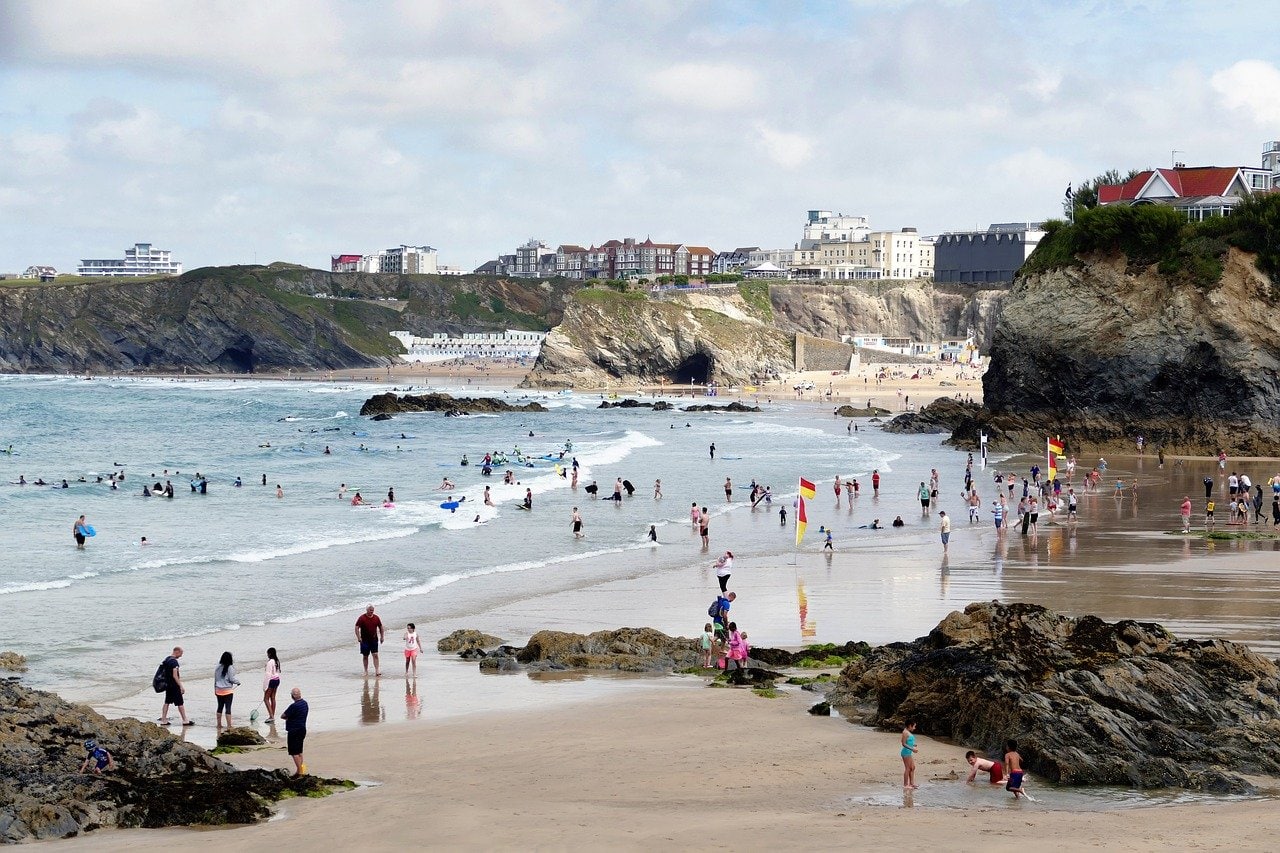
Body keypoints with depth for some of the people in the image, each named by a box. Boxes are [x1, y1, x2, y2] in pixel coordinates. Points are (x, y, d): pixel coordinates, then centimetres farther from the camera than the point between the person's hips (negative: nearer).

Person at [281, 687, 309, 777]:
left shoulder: (294, 706, -22)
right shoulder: (305, 703, 5)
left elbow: (283, 716, -15)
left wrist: (287, 718, 5)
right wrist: (290, 718, 1)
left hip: (294, 731, -9)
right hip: (302, 729, 9)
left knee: (294, 752, -2)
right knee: (299, 752, 18)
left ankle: (300, 771, -4)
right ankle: (302, 769, 21)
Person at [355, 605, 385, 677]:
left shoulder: (376, 618, 4)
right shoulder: (362, 618, -6)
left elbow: (380, 627, 16)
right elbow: (357, 627, -8)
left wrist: (382, 637, 11)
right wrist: (358, 637, -17)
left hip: (374, 640, 2)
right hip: (365, 640, -2)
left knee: (375, 655, -8)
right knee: (365, 656, 7)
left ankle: (377, 671, -11)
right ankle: (366, 671, 18)